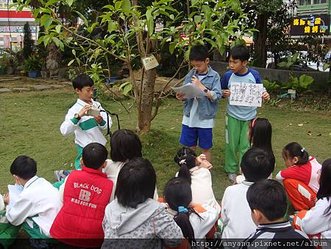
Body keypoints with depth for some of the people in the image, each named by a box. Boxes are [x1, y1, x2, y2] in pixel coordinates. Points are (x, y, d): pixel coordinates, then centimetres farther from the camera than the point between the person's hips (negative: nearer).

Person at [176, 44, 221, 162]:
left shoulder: (214, 76, -8)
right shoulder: (190, 75, 3)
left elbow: (217, 96, -15)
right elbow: (185, 93, 7)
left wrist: (201, 87, -20)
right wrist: (181, 97, -15)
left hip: (205, 119, -4)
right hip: (189, 117, 4)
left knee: (205, 148, 10)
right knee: (189, 147, 14)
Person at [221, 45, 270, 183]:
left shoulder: (254, 75, -12)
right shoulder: (228, 76, -10)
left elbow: (260, 92, 2)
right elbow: (221, 92, 3)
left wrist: (265, 96, -20)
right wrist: (224, 93, -19)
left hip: (249, 116, 0)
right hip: (233, 116, 1)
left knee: (245, 146, 7)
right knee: (231, 144, 9)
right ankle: (231, 170, 27)